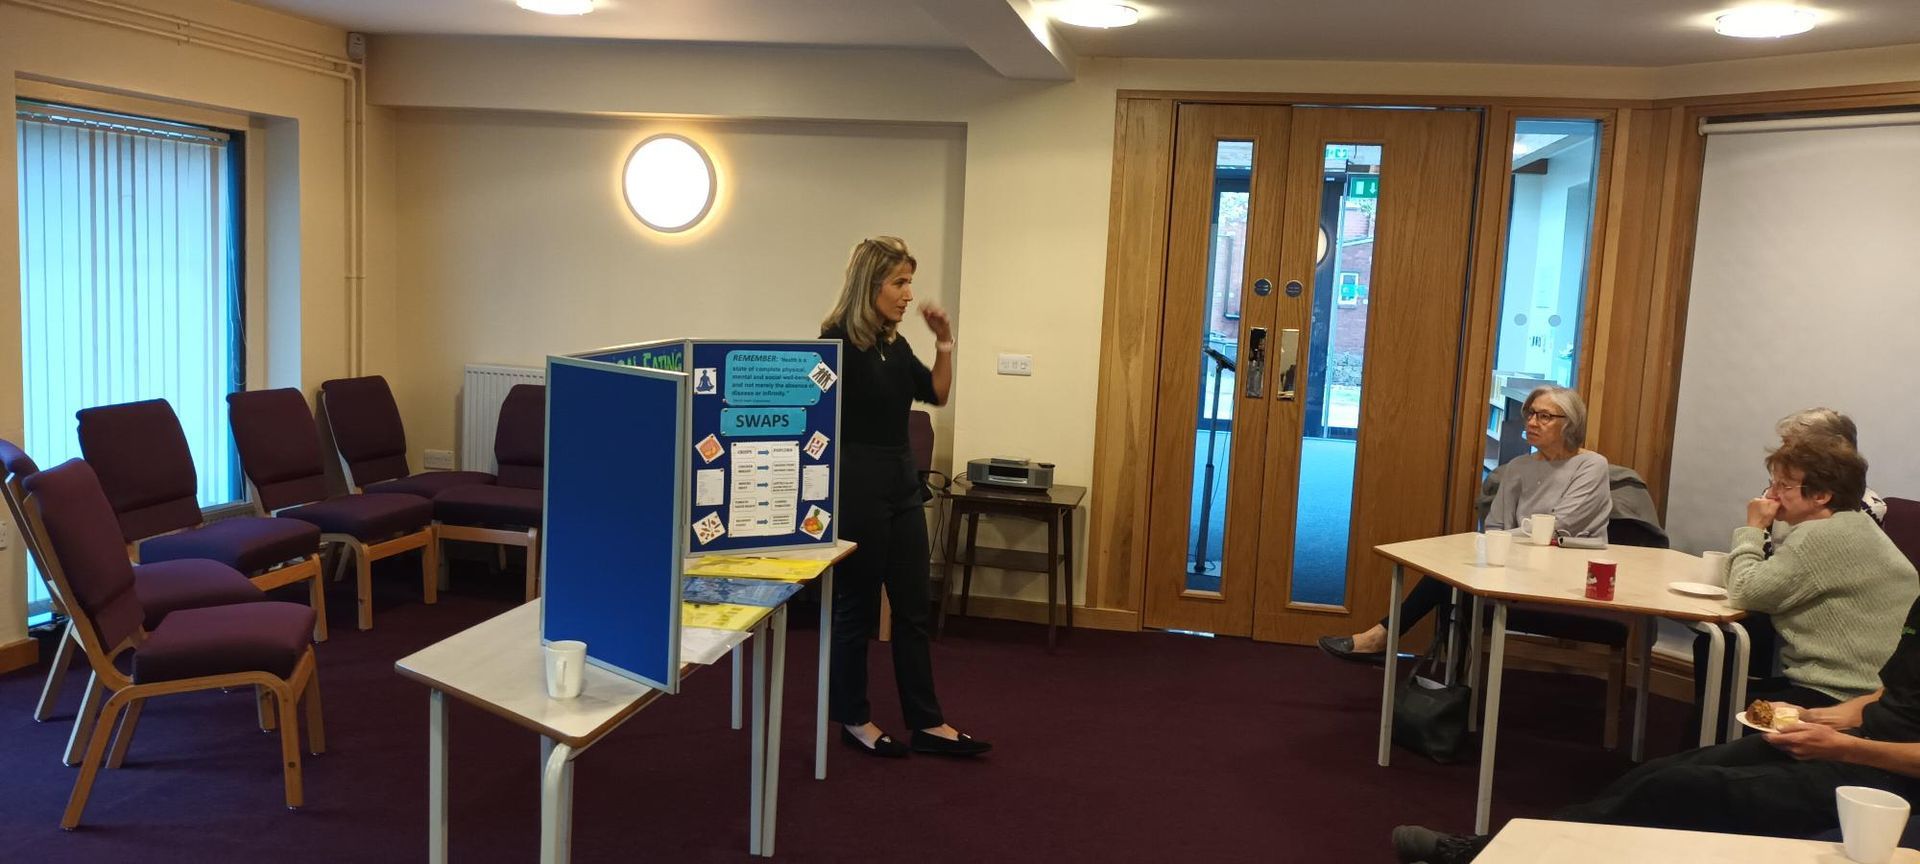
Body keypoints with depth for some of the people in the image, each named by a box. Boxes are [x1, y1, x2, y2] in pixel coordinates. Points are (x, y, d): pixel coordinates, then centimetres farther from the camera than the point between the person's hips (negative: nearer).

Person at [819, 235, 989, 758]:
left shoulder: (895, 344, 9)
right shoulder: (837, 342, -13)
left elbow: (936, 395, 19)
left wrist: (944, 343, 4)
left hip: (902, 484, 8)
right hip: (856, 486, -8)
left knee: (914, 607, 10)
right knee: (856, 608, 4)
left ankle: (927, 724, 17)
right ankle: (854, 721, 19)